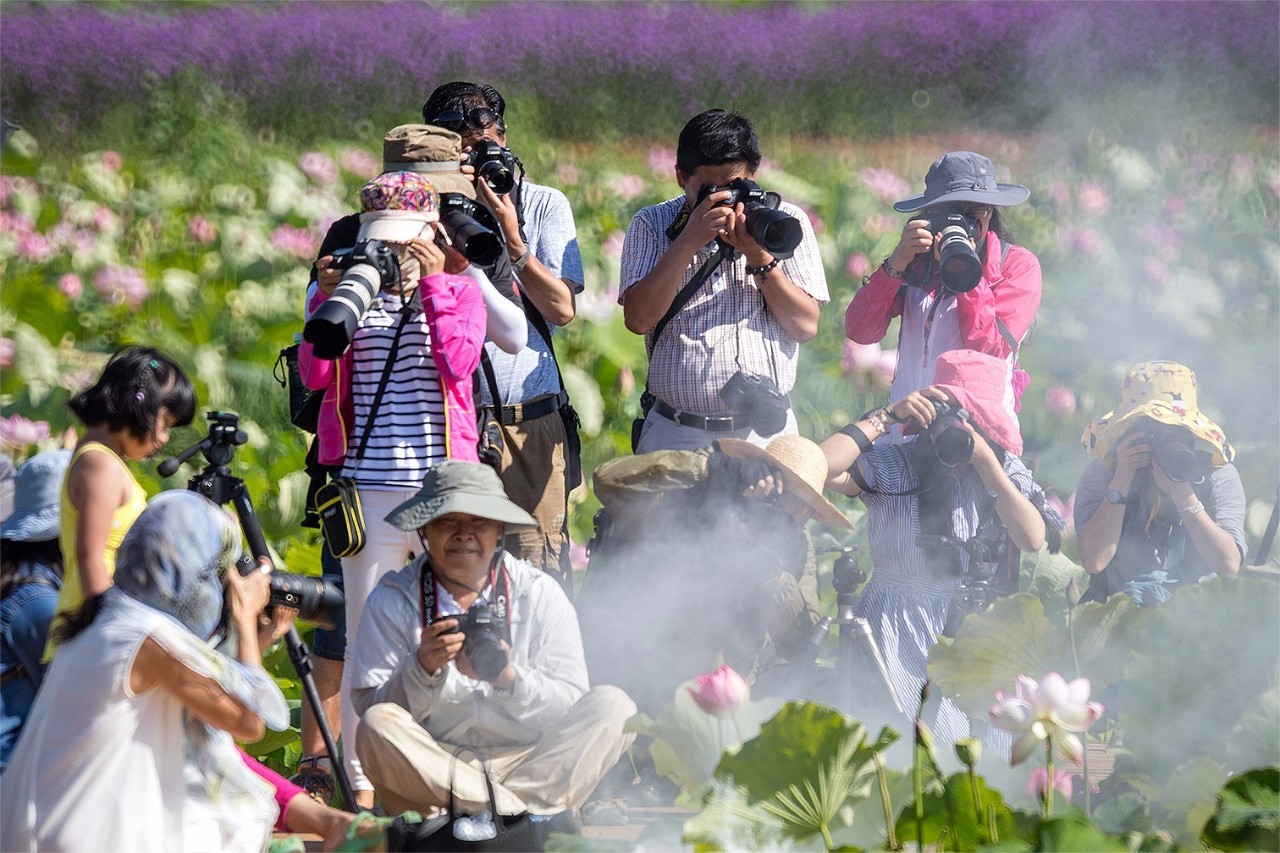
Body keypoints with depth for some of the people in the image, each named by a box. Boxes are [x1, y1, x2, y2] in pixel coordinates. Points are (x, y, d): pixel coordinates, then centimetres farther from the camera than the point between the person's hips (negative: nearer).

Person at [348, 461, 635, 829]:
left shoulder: (539, 593, 4)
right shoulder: (394, 600, 2)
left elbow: (572, 705, -3)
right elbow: (368, 706, -5)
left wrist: (509, 678, -22)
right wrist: (423, 669, -24)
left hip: (528, 764, 1)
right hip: (432, 768, -1)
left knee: (615, 706, -17)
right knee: (376, 729, -30)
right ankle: (541, 818, -30)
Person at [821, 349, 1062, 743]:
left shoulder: (1005, 469, 4)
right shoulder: (895, 464, -7)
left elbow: (1034, 539, -12)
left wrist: (984, 459, -15)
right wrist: (887, 416, -17)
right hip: (897, 630, -3)